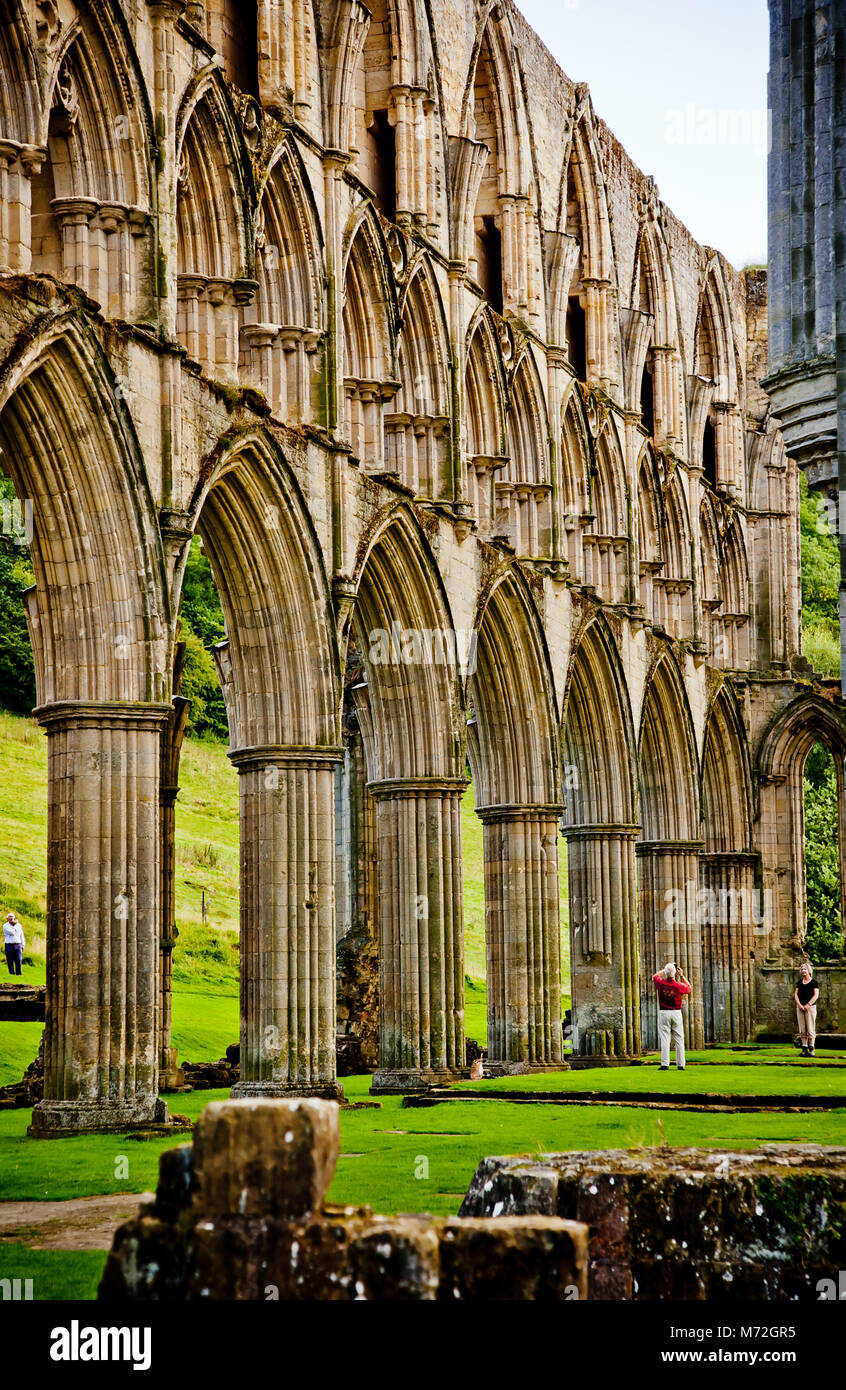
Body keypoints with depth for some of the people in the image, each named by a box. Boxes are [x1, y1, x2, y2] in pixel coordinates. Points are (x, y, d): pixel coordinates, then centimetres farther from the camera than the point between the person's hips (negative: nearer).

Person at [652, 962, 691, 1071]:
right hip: (676, 1013, 0)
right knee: (679, 1039, 6)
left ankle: (665, 1064, -5)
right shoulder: (679, 986, -10)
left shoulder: (661, 983, -8)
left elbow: (655, 976, 15)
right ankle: (680, 1064, 5)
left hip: (664, 1013, 0)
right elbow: (688, 987, 13)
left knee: (664, 1039, 0)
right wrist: (682, 975, 16)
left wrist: (664, 970, 23)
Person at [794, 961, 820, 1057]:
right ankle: (804, 1049, 3)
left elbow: (816, 995, -6)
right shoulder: (800, 982, 14)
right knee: (802, 1030, 2)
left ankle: (811, 1049, -6)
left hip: (810, 1006, -5)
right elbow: (796, 994, 9)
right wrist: (799, 1005, -6)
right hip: (800, 1007, 5)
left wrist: (808, 1005, -13)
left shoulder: (814, 982, 0)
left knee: (810, 1029, -7)